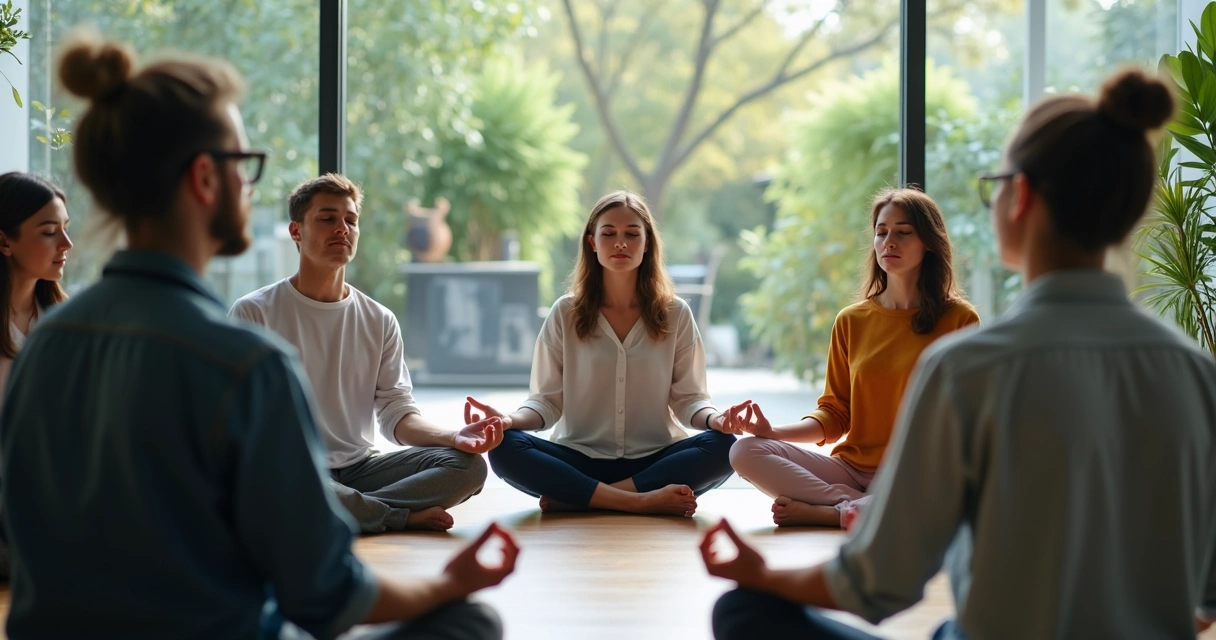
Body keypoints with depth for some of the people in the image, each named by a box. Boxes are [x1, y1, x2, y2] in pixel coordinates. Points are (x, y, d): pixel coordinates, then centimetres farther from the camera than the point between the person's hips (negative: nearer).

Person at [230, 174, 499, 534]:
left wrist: (454, 437, -17)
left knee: (468, 465, -16)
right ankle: (405, 516, -18)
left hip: (359, 467, 4)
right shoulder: (254, 314, -1)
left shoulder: (379, 321, 12)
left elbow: (395, 412, 5)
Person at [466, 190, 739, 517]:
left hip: (653, 461, 1)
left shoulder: (676, 315, 5)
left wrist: (714, 418, -20)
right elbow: (549, 399, 1)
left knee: (722, 447, -30)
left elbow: (687, 397, 3)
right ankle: (642, 501, -31)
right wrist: (512, 420, -21)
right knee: (505, 449, -28)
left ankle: (572, 498, -27)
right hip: (580, 458, 0)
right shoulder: (565, 314, 4)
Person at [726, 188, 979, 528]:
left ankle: (820, 511, -21)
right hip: (852, 467, 3)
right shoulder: (852, 321, 11)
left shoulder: (959, 319, 0)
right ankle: (855, 507, -21)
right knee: (745, 452, -18)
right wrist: (771, 431, -6)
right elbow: (835, 414, 12)